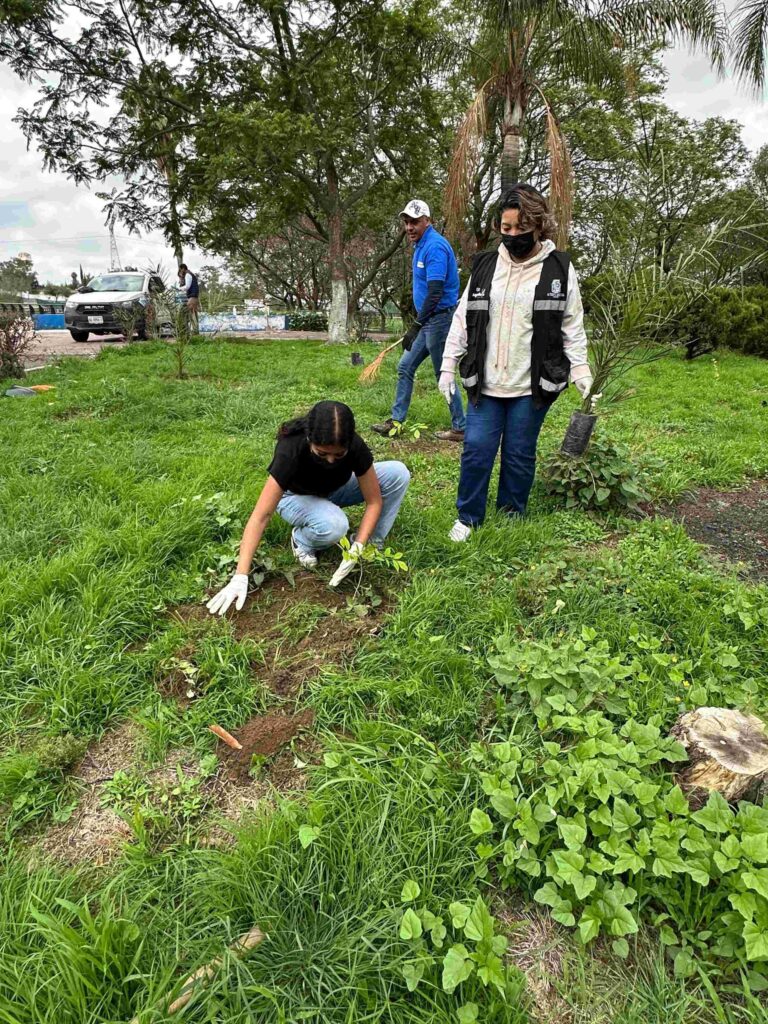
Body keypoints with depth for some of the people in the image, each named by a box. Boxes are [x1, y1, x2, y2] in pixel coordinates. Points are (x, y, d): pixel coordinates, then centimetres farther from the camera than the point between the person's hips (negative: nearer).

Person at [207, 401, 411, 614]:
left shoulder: (355, 447, -30)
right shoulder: (290, 452, -38)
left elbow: (374, 501, -19)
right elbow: (261, 515, -37)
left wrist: (357, 548, -32)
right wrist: (240, 577, -41)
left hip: (335, 490, 3)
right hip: (297, 497, -3)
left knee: (398, 474, -21)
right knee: (334, 525, -39)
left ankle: (374, 543, -4)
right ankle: (301, 539, -4)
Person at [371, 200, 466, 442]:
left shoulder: (435, 246, -17)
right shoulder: (420, 245, 14)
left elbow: (435, 293, -25)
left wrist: (415, 327, -27)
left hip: (439, 318, -10)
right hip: (428, 319, 10)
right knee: (405, 367, 12)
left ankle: (459, 428, 9)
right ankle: (397, 420, 20)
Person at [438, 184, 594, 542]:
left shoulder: (560, 269, 1)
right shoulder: (485, 264, 6)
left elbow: (572, 328, 3)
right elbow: (462, 319, 8)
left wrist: (581, 372, -6)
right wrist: (448, 366, 3)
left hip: (532, 386, -1)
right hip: (485, 382, 2)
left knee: (520, 455, 7)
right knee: (477, 450, 1)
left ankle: (512, 518, 26)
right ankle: (467, 517, 19)